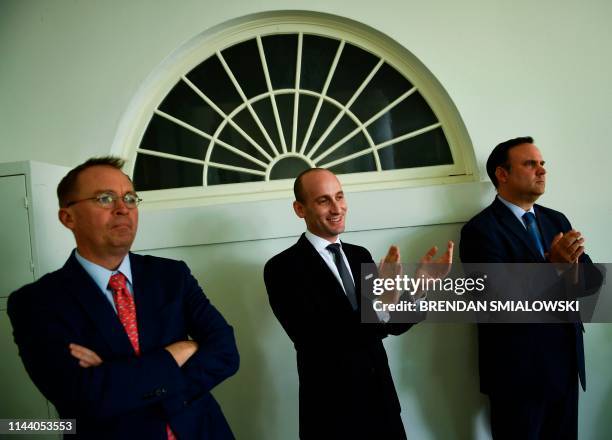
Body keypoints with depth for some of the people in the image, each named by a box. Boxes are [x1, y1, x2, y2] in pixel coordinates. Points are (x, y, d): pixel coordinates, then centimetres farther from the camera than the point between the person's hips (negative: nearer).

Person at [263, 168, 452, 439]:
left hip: (383, 402, 5)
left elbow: (393, 324, 4)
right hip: (332, 412, -5)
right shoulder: (283, 268, -14)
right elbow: (317, 343, -23)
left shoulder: (361, 256, 5)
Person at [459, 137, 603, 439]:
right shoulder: (481, 230, -14)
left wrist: (572, 268, -19)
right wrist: (553, 266, -31)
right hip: (519, 370, -6)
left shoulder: (557, 220, 9)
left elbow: (593, 278, 3)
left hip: (567, 363, 6)